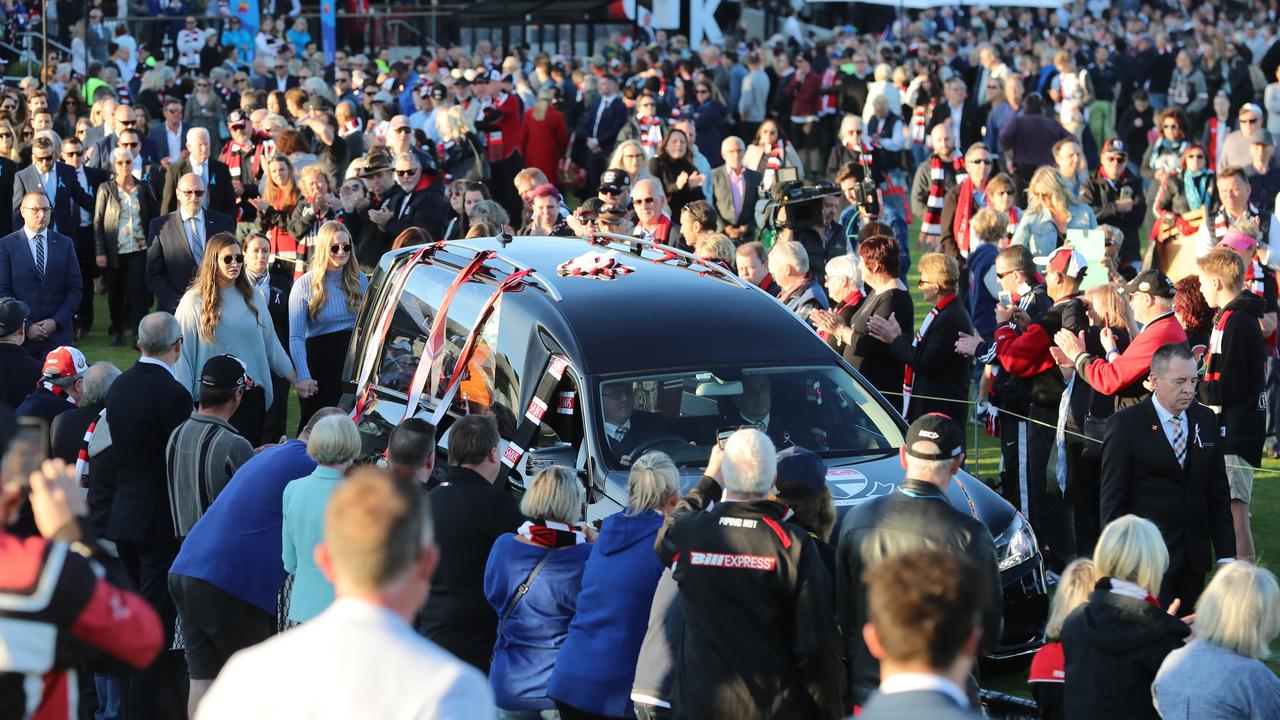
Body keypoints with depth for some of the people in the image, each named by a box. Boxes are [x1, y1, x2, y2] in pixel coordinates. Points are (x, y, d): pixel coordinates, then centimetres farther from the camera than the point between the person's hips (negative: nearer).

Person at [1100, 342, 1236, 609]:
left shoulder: (1205, 419, 8)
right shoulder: (1125, 425, -7)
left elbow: (1219, 492, 12)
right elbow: (1112, 499, -6)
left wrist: (1226, 554, 7)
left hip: (1194, 557, 5)